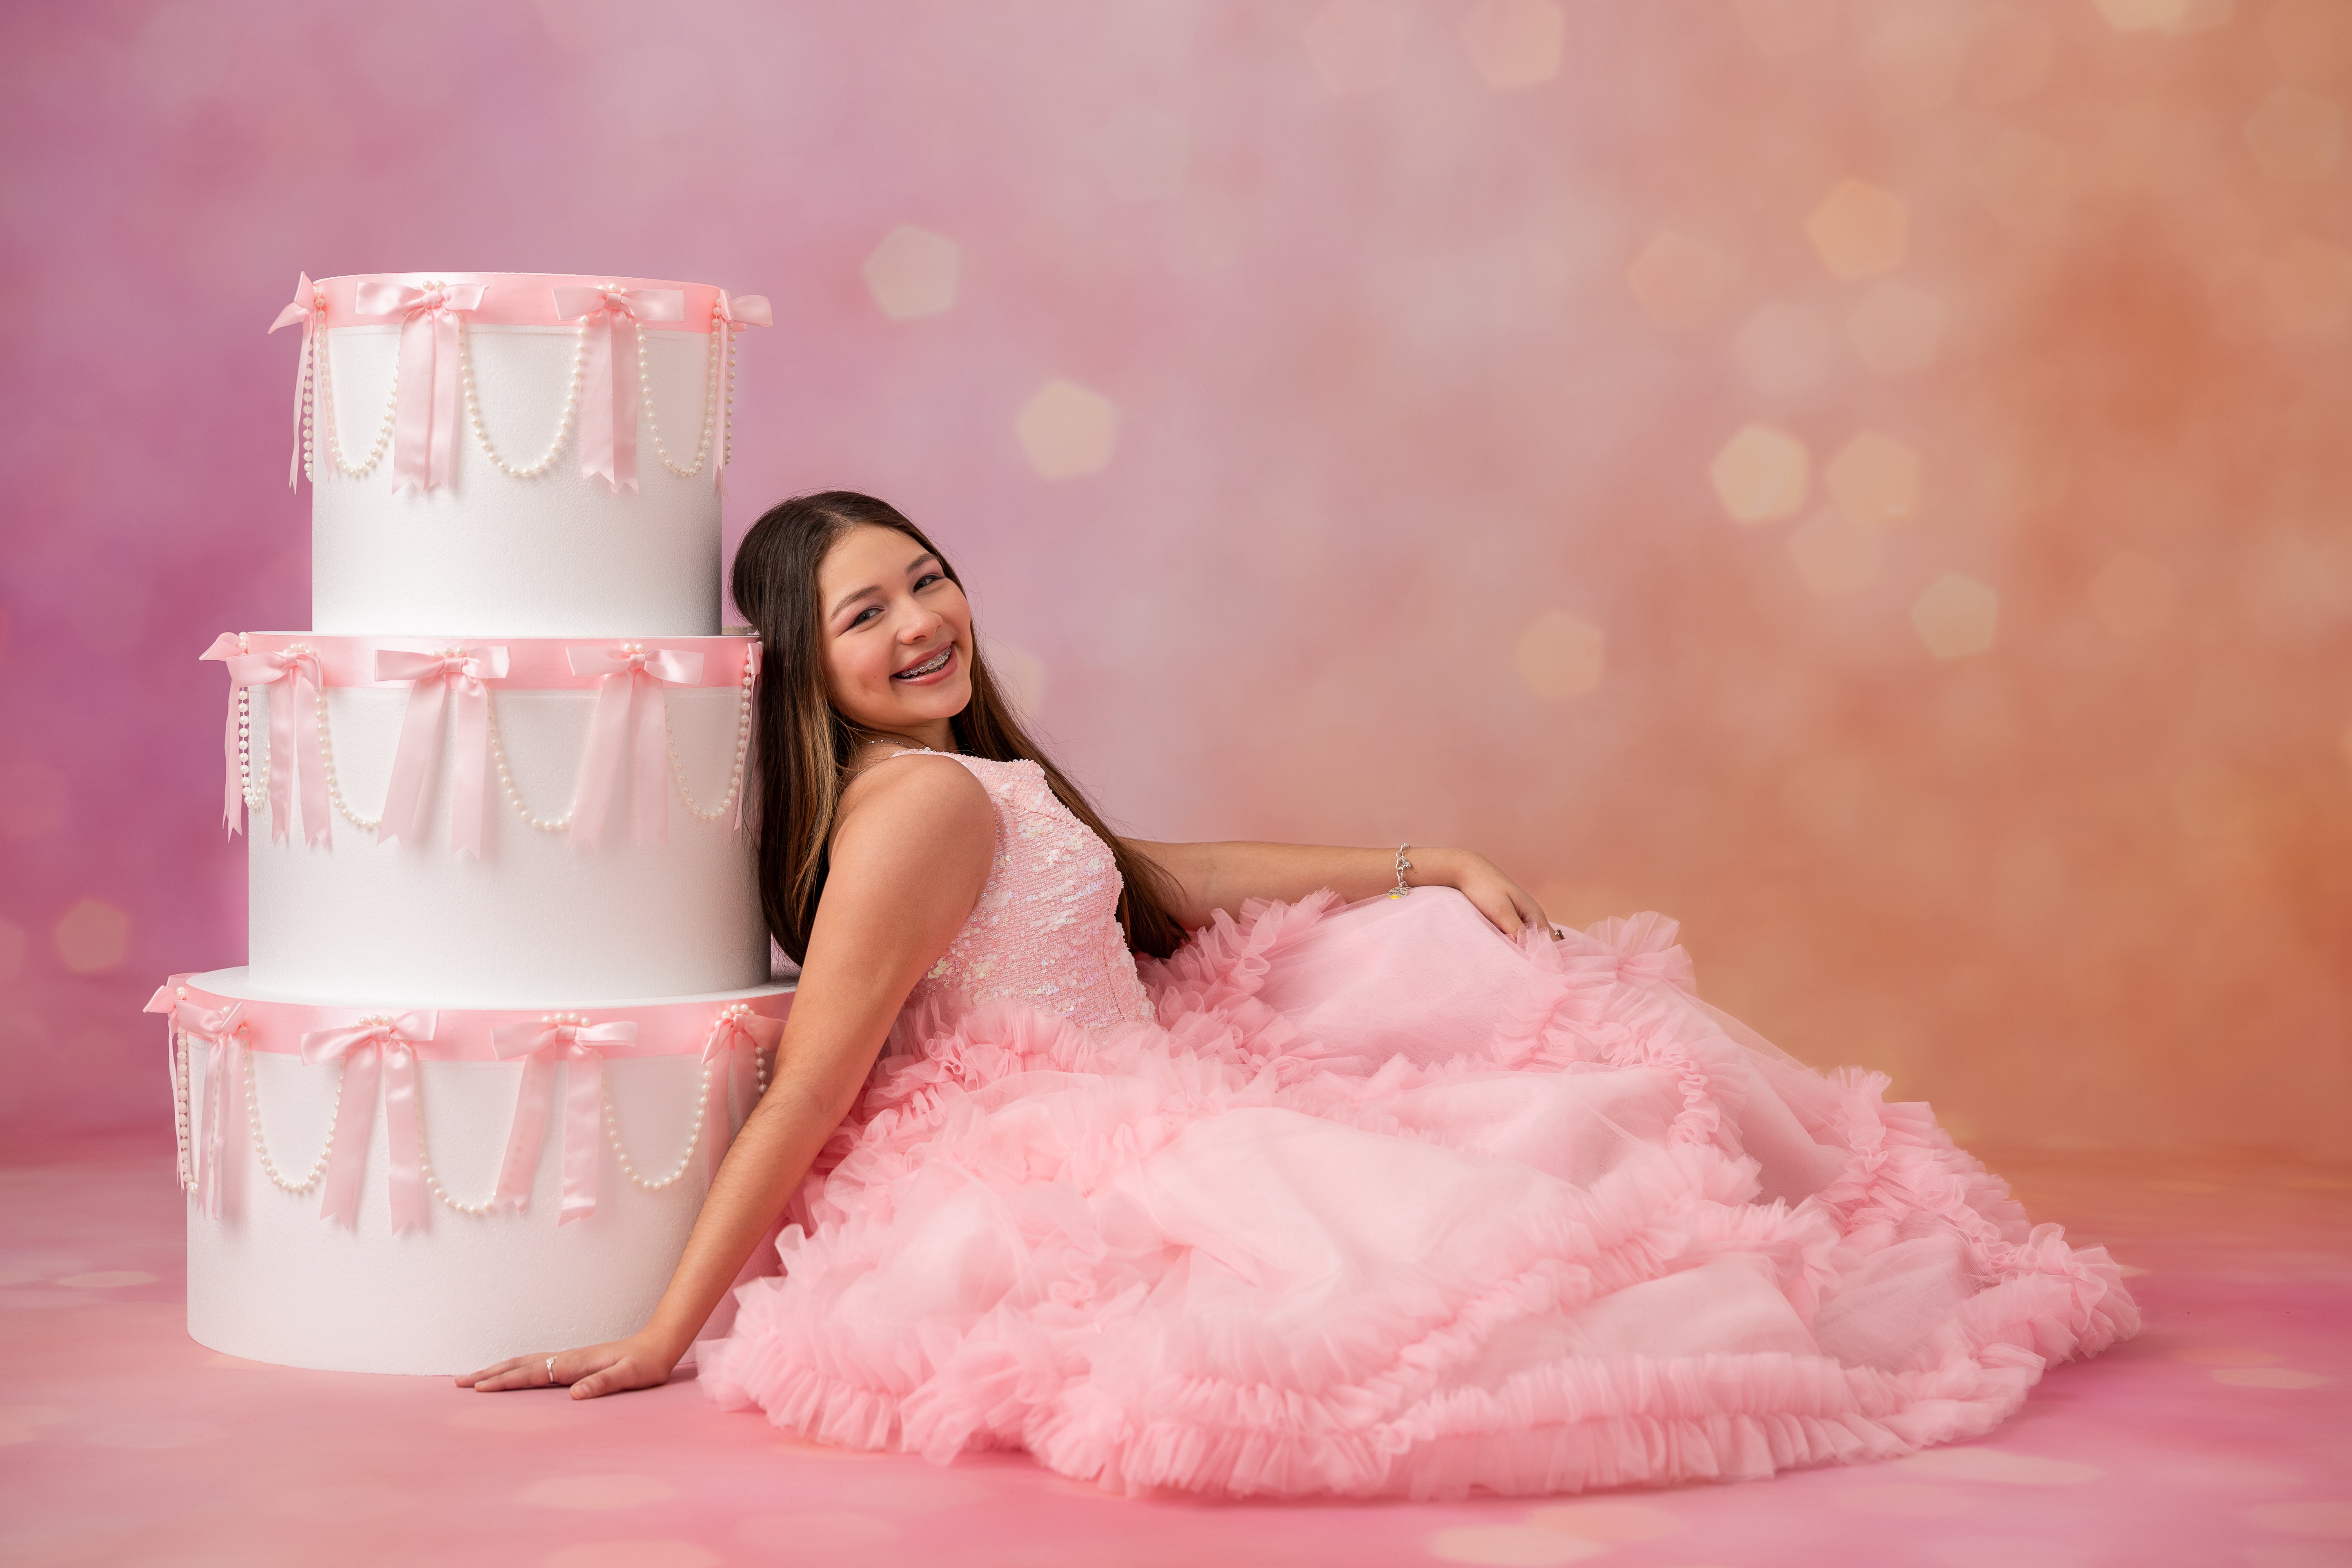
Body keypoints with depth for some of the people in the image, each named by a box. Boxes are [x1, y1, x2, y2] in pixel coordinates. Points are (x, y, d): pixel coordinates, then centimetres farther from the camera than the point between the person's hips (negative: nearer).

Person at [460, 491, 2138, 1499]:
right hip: (1059, 1180, -11)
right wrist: (666, 1339, -23)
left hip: (1128, 1116, 11)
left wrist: (1429, 865, 18)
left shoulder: (978, 786, 13)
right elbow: (802, 1095, -21)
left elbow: (1173, 879, 20)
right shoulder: (922, 805, -19)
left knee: (1441, 960, 15)